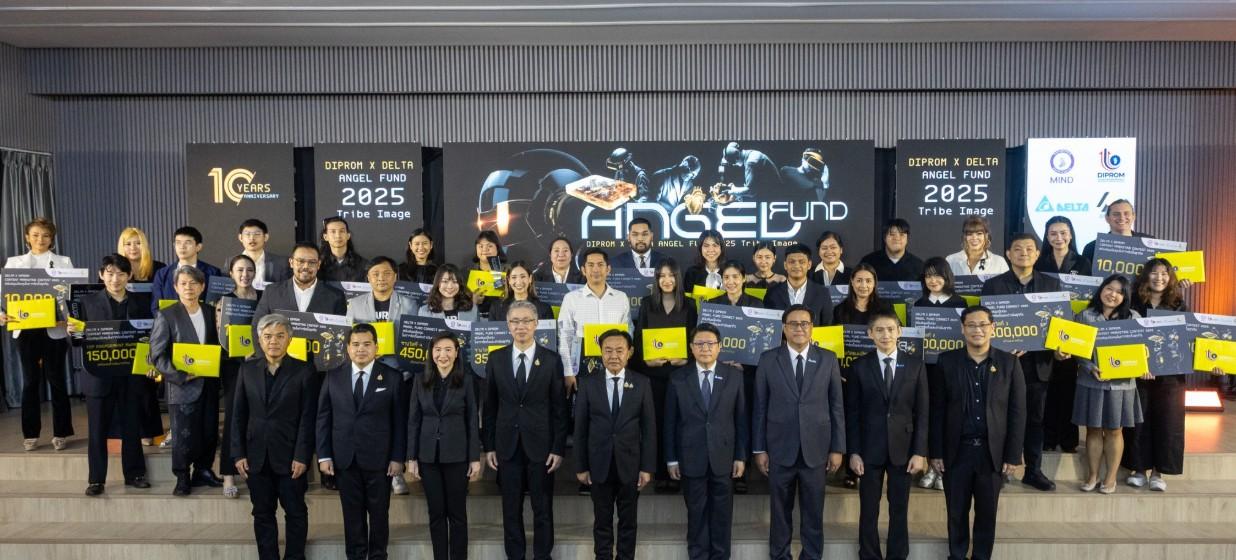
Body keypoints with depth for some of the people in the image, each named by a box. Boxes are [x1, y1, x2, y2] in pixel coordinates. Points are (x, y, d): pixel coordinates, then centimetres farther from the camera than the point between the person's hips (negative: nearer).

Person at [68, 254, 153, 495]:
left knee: (132, 428, 9)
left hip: (131, 377, 1)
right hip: (99, 376, -1)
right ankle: (96, 479, 15)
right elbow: (80, 340, 2)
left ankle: (134, 474, 20)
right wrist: (72, 332, -20)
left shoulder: (140, 305, 7)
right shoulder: (88, 302, 4)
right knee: (97, 430, 6)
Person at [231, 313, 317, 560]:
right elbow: (238, 415, 6)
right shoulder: (247, 369, 7)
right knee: (262, 513, 10)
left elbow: (307, 418, -6)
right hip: (257, 456, 3)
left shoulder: (303, 371, -3)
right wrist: (238, 454, 0)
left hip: (290, 456, -3)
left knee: (296, 512, 6)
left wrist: (302, 456, -12)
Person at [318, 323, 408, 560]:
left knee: (379, 512, 8)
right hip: (344, 458, 2)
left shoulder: (393, 377, -2)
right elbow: (323, 418, 6)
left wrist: (398, 458, -7)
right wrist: (324, 455, -1)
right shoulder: (333, 377, 5)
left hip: (379, 458, -2)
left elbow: (400, 421, -2)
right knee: (352, 513, 10)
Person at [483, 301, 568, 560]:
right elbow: (490, 406, 5)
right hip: (507, 446, 2)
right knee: (511, 509, 10)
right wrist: (488, 446, 2)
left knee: (543, 509, 7)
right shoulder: (496, 359, 3)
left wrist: (559, 448, -6)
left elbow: (559, 408, -2)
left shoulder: (551, 360, -2)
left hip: (540, 445, -1)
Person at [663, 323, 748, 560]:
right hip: (691, 458, 0)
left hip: (723, 457, 0)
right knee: (696, 511, 9)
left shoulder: (734, 376, 0)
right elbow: (670, 421, 0)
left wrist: (741, 456, 0)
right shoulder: (679, 377, -1)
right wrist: (671, 458, -1)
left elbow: (741, 418, 2)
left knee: (722, 511, 10)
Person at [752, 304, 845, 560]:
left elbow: (837, 406, 3)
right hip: (780, 449, 0)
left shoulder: (828, 360, 2)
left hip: (815, 449, 0)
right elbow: (760, 407, 1)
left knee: (814, 512, 9)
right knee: (780, 510, 10)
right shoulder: (768, 360, 0)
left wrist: (837, 448, 0)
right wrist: (759, 449, -1)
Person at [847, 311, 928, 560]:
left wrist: (919, 452, -5)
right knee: (868, 510, 6)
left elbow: (922, 412, 1)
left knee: (899, 510, 8)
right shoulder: (859, 366, -1)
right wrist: (854, 452, -5)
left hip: (903, 448, 1)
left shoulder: (915, 365, 2)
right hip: (870, 449, 0)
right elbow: (852, 413, 0)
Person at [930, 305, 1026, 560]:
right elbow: (937, 410, 0)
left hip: (992, 452, 0)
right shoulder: (947, 361, 0)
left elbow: (1017, 412, 0)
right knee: (957, 512, 10)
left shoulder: (1009, 363, 0)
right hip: (956, 451, 0)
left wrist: (1013, 455, -4)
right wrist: (935, 452, -3)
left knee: (987, 513, 11)